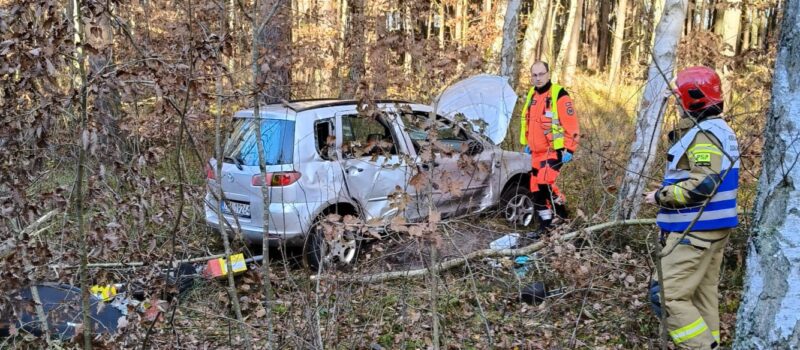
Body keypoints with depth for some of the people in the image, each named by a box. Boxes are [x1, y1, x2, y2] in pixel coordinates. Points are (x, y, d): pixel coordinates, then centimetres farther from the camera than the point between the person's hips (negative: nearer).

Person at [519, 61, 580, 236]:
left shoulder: (559, 95, -12)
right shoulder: (532, 94, 12)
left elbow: (571, 124, -15)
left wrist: (569, 149, -18)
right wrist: (527, 143, 24)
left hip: (554, 150, -8)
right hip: (537, 151, 8)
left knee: (544, 183, -20)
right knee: (537, 188, 8)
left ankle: (562, 214, 1)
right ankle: (545, 225, 18)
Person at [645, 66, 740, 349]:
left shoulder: (704, 134, -18)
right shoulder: (720, 129, 15)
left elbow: (703, 185, -27)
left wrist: (661, 196, -16)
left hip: (695, 230, -11)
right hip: (711, 228, 11)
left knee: (669, 295, -8)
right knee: (703, 294, 15)